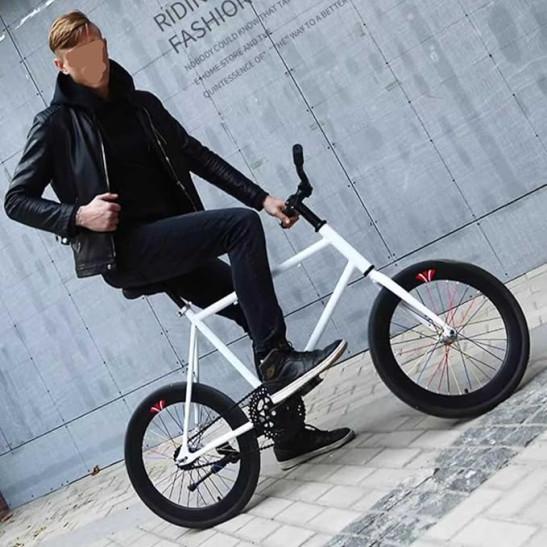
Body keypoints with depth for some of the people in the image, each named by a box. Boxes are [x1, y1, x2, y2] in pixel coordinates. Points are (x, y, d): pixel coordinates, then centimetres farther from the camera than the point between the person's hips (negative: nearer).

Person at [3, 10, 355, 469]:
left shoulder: (141, 104, 13)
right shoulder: (56, 124, -2)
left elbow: (196, 155, 10)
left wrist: (262, 197, 1)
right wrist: (78, 215, -19)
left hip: (172, 247, 6)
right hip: (126, 251, -6)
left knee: (262, 320, 0)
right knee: (241, 226, -24)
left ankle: (292, 436, 15)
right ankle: (276, 357, -19)